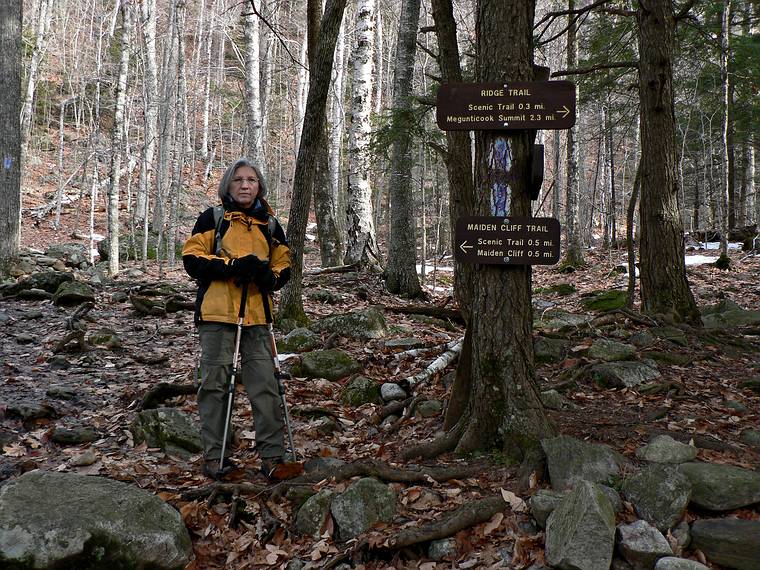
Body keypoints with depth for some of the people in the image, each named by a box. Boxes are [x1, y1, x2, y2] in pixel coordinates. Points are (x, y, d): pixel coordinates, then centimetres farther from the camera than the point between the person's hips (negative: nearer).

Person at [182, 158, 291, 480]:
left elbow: (283, 265, 18)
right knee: (215, 383, 1)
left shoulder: (270, 225, 14)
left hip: (257, 315, 3)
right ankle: (213, 456, 9)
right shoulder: (212, 218, 4)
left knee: (265, 383, -1)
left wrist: (270, 276, -6)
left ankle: (272, 454, 6)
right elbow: (192, 259, -3)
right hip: (217, 313, -2)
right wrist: (232, 265, -16)